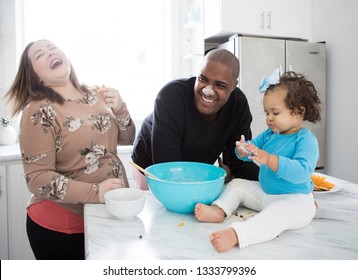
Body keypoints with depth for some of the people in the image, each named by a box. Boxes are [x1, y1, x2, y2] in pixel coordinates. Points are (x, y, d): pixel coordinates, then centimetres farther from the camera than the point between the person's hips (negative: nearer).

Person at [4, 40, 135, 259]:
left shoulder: (97, 95, 0)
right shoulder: (38, 111, -14)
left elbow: (127, 139, 9)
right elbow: (37, 178, -18)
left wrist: (120, 110, -10)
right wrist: (94, 192, -29)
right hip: (62, 225, -5)